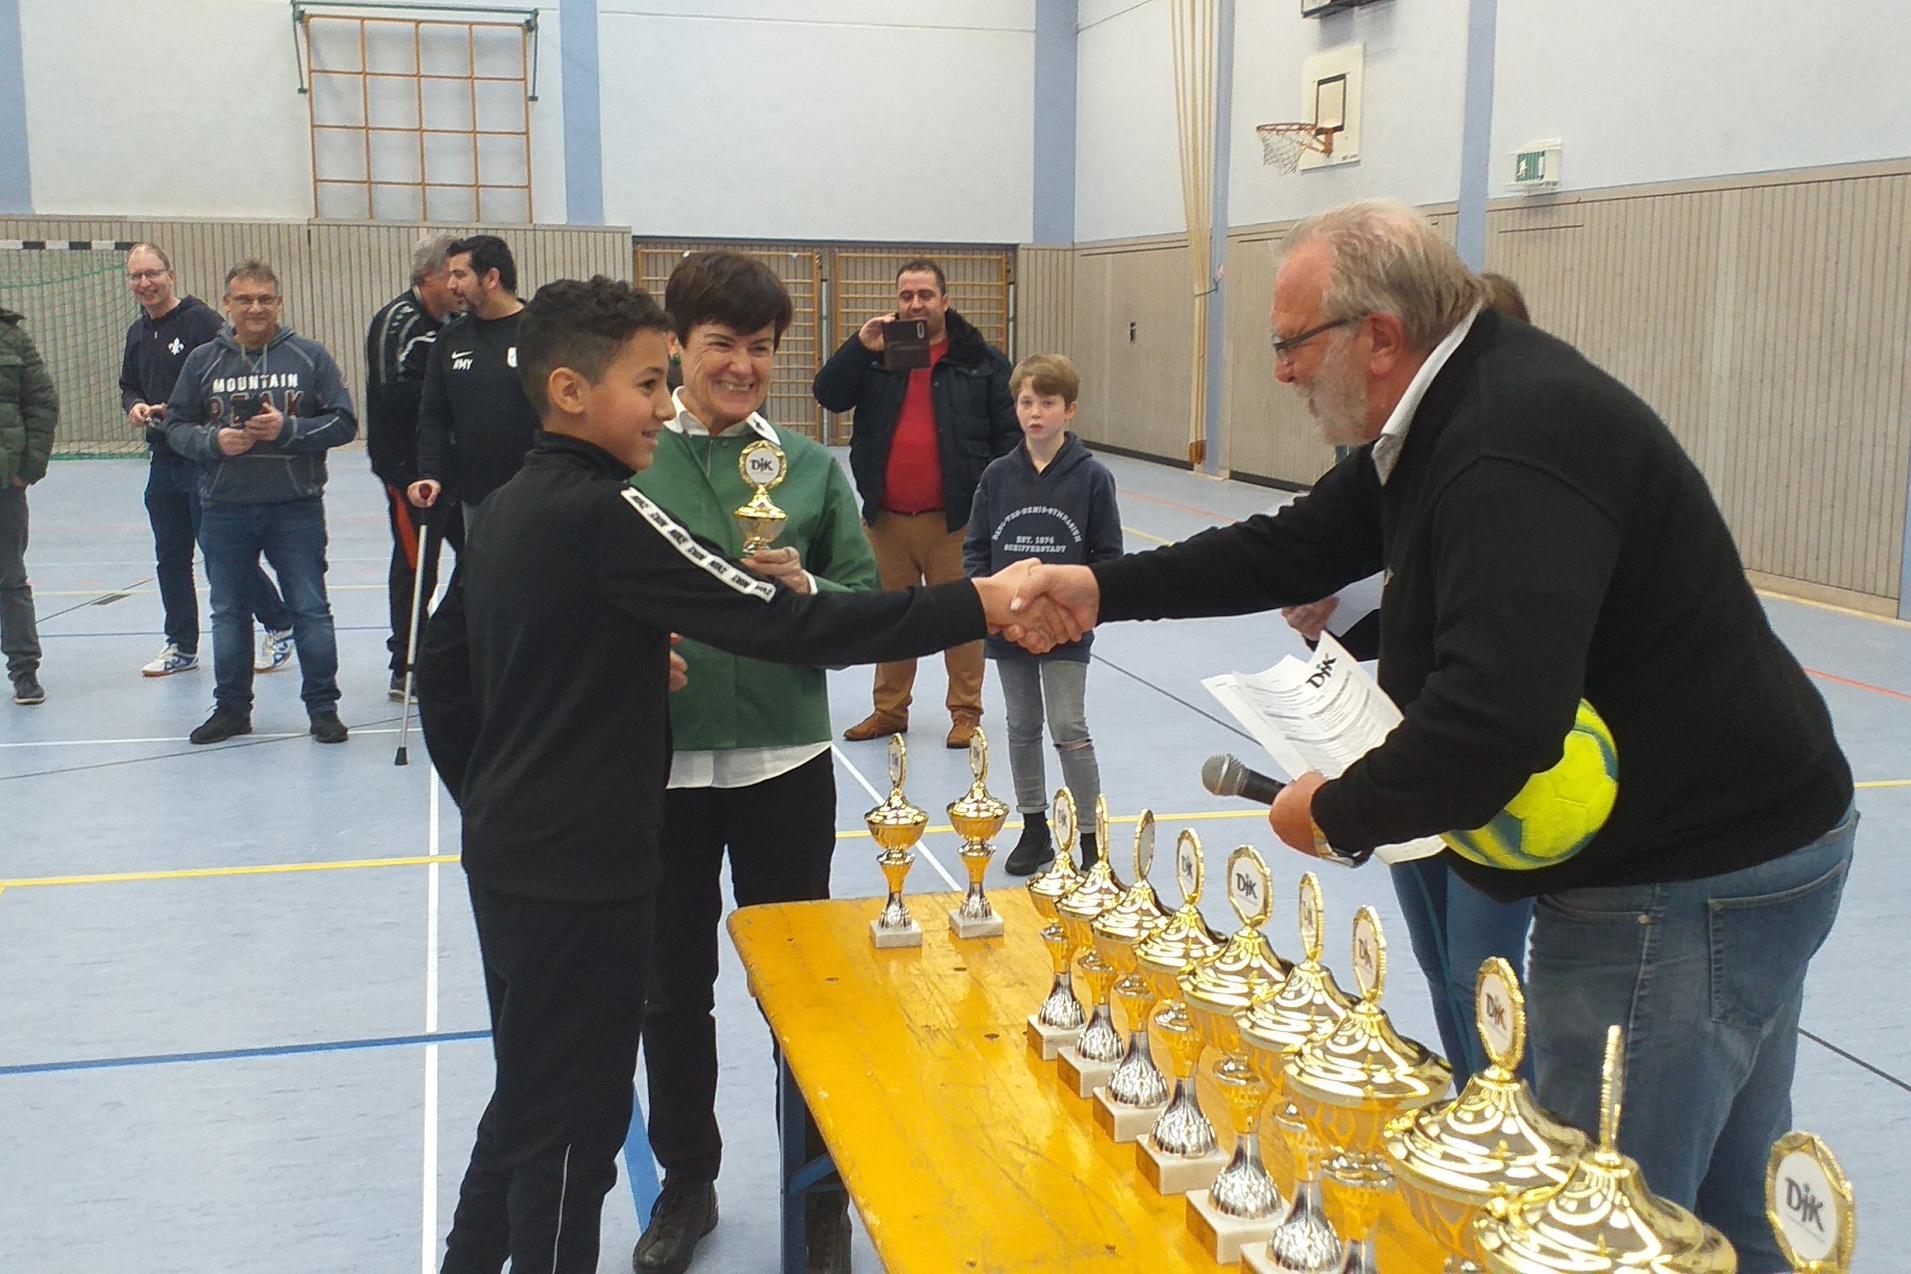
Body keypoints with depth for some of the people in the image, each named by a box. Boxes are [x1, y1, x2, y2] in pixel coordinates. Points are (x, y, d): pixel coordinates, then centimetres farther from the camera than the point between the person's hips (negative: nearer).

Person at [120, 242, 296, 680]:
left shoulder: (202, 320, -10)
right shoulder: (138, 333, 15)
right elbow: (128, 386, 23)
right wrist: (134, 407, 1)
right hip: (163, 461, 8)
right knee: (170, 557, 13)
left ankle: (279, 626, 11)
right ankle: (181, 646, 23)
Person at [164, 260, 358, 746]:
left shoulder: (310, 356, 0)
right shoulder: (203, 360, 5)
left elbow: (343, 422, -2)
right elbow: (176, 426, 8)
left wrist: (288, 429, -15)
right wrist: (213, 441, -11)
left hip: (296, 509, -2)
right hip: (224, 510, 2)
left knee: (311, 610, 2)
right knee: (228, 613, 11)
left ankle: (323, 707, 13)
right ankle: (231, 708, 24)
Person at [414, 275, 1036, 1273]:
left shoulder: (506, 510, 7)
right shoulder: (606, 514, -21)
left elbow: (440, 673, 14)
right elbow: (783, 623, -27)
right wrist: (974, 605, -27)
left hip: (508, 855, 9)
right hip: (579, 872, -9)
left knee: (526, 1108, 25)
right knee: (570, 1129, 6)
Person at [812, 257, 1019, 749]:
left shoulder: (981, 361, 1)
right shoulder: (873, 356, 8)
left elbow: (1009, 435, 1)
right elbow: (828, 395, -4)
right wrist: (860, 348, -16)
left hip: (953, 519, -3)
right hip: (886, 518, 3)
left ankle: (966, 711, 13)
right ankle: (890, 709, 25)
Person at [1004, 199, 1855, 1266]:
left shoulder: (1515, 446, -26)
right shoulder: (1457, 410, 7)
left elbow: (1496, 716, -35)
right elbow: (1299, 547, 15)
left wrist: (1341, 813, -18)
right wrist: (1105, 589, 11)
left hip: (1690, 880, -10)